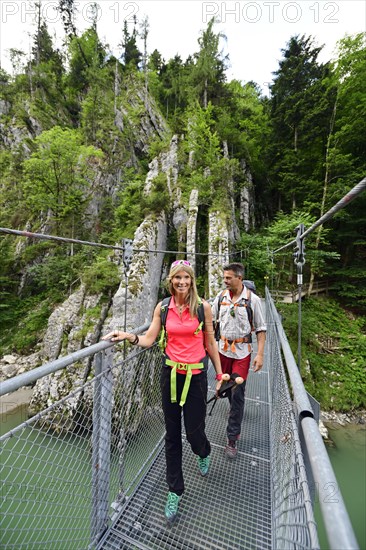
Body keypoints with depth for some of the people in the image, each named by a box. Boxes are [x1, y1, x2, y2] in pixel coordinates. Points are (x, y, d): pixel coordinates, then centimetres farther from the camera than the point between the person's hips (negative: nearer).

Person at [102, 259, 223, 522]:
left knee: (194, 431, 11)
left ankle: (204, 453, 50)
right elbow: (149, 340, -1)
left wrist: (219, 373, 4)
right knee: (172, 435, 14)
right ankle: (175, 491, 39)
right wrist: (129, 336, -19)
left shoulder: (203, 307, -8)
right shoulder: (162, 307, -3)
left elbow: (210, 342, 0)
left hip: (196, 375, -1)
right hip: (171, 373, 2)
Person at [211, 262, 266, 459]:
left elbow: (260, 329, -6)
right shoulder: (221, 297, -4)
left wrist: (260, 354, -11)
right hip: (223, 349, 4)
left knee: (237, 393, 0)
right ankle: (236, 410, 52)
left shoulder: (252, 299, -12)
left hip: (242, 352, -3)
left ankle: (232, 439, 17)